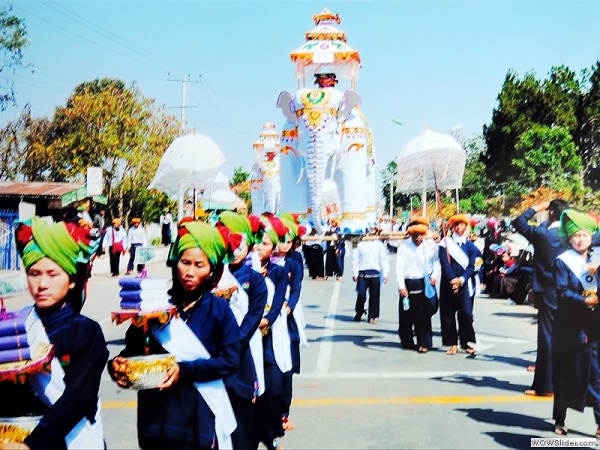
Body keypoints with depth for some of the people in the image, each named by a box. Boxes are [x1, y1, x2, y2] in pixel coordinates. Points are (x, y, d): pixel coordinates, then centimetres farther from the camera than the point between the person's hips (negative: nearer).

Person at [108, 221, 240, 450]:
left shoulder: (219, 309, -6)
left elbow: (230, 360, -10)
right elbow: (134, 347, 2)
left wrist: (185, 370, -20)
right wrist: (118, 364, -18)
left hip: (200, 413, -2)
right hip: (157, 411, 2)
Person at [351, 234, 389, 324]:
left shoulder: (379, 245, 7)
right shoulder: (361, 244, 5)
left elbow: (383, 259, 6)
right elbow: (355, 258, 6)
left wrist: (385, 274, 1)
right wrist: (355, 273, 1)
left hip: (375, 273, 1)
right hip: (362, 273, -1)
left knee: (374, 296, 3)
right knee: (361, 294, -6)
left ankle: (372, 316, 15)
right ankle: (358, 314, 15)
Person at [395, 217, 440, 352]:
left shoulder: (429, 247, 3)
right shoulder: (404, 246, -3)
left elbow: (436, 262, 10)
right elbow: (399, 267, -5)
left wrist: (434, 276, -8)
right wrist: (401, 286, -11)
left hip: (424, 284, 1)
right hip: (408, 284, -1)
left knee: (423, 315, 1)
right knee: (406, 315, 7)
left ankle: (423, 343, 8)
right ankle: (406, 341, 22)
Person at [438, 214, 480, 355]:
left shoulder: (470, 245, 7)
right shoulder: (445, 243, 4)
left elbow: (472, 266, 0)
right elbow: (445, 264, -5)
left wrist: (461, 279, -14)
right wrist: (453, 280, -15)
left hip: (465, 284, 0)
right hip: (448, 283, 0)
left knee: (466, 313, -8)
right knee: (448, 313, 2)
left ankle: (466, 343, 4)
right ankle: (453, 343, 10)